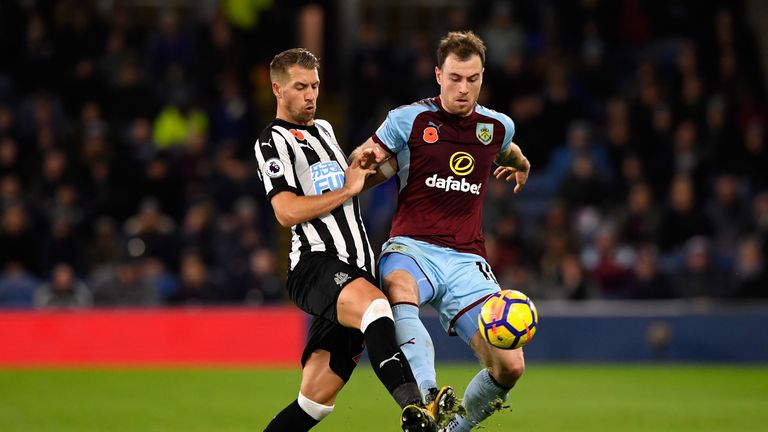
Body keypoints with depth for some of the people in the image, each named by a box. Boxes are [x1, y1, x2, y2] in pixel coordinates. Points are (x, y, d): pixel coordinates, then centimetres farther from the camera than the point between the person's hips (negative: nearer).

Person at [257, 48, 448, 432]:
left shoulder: (324, 129, 28)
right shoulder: (273, 141, 1)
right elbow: (287, 212, -12)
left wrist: (360, 165, 28)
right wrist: (347, 189, -5)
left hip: (355, 271, 9)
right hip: (315, 266, -9)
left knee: (317, 397, 2)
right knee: (374, 305, -41)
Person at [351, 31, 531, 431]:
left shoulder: (498, 126, 10)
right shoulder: (407, 120, 0)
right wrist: (364, 159, -14)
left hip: (466, 260, 3)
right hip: (412, 248, -3)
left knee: (509, 367, -12)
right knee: (398, 287, -42)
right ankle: (427, 398, -62)